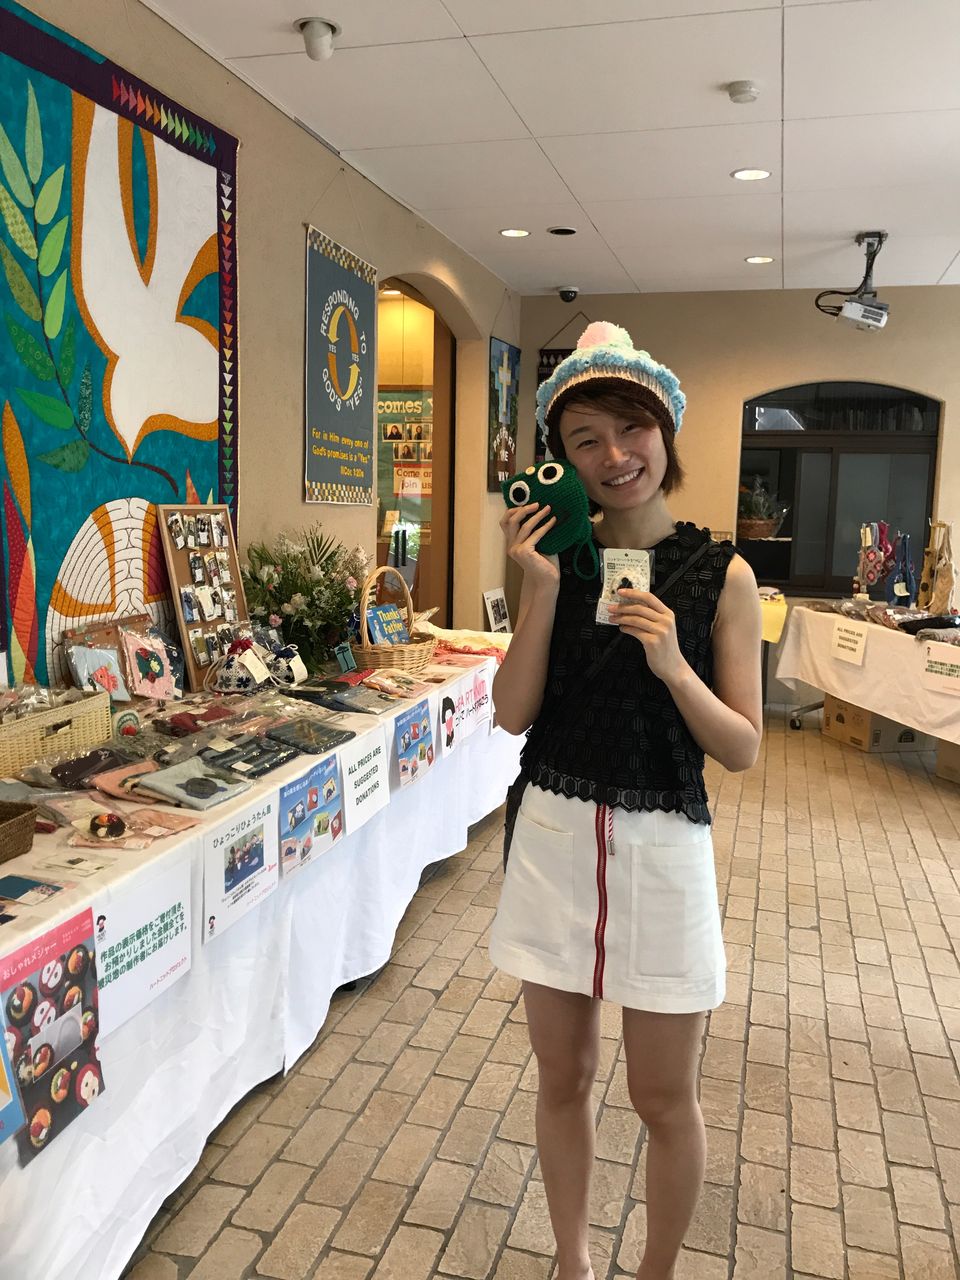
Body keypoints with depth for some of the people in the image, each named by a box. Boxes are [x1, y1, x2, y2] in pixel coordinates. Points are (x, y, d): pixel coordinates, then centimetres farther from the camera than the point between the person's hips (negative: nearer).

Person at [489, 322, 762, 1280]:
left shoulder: (721, 576, -7)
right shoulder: (560, 561, 0)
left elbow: (743, 749, -7)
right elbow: (513, 713, -6)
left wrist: (673, 665, -23)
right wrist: (544, 591, -15)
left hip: (661, 850, -2)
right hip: (554, 839, 2)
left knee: (663, 1100, 14)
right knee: (563, 1078, 18)